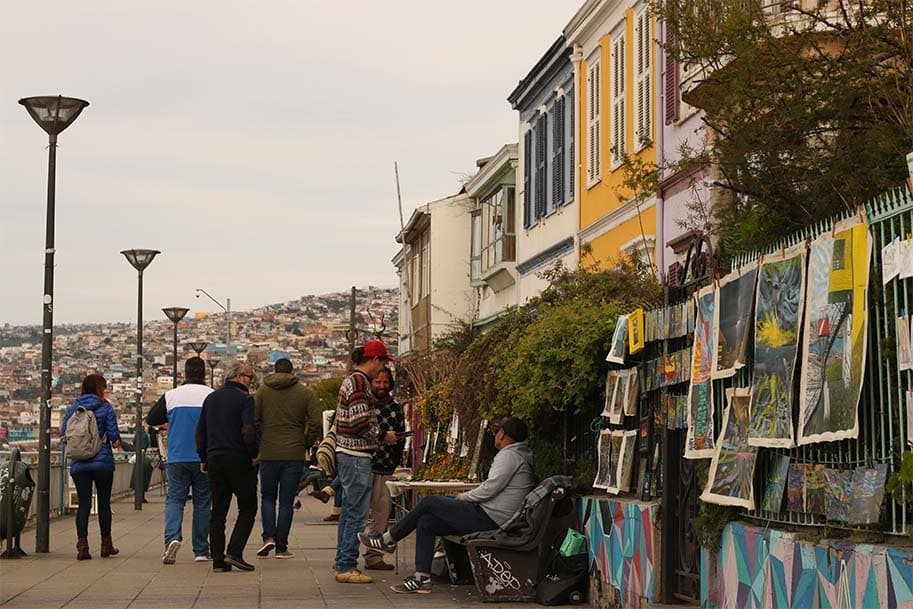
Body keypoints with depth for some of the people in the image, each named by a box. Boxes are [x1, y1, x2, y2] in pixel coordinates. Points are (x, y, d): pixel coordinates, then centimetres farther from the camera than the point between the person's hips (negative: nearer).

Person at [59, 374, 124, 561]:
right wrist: (116, 442, 14)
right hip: (103, 462, -2)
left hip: (79, 464, 2)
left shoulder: (73, 407, 5)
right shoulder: (105, 407, -4)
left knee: (83, 504, 3)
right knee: (104, 502, 10)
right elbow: (113, 434, -9)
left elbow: (63, 434, 4)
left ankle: (82, 545, -7)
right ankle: (106, 544, 18)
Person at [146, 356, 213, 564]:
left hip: (177, 458, 1)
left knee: (175, 498, 7)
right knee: (202, 502, 8)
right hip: (204, 459, -1)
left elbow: (151, 419, 8)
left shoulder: (171, 395, 1)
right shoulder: (212, 395, -6)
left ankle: (172, 537, -18)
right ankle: (201, 551, 11)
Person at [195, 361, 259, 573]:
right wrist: (253, 454, -8)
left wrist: (203, 458, 19)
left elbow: (200, 432, 15)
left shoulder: (211, 398, 14)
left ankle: (218, 559, 5)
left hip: (215, 460, 6)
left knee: (218, 512, 8)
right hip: (239, 460, -6)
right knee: (247, 508, 4)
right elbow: (248, 430, -20)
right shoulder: (244, 399, -8)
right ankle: (234, 552, -9)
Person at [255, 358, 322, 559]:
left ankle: (269, 537, -3)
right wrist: (305, 445, 10)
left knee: (267, 497, 15)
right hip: (295, 455, 0)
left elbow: (253, 421, -2)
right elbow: (315, 424, -3)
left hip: (268, 454, 0)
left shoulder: (262, 392, 2)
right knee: (286, 501, 6)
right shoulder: (305, 393, 2)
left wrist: (258, 445, 10)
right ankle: (281, 547, 6)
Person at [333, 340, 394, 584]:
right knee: (357, 512, -8)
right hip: (356, 456, -11)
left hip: (347, 454, 11)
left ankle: (342, 560, 27)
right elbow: (360, 420, -23)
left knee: (349, 509, 18)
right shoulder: (360, 381, -16)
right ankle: (346, 567, -6)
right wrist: (381, 435, -9)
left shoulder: (351, 380, 16)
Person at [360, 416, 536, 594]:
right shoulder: (522, 455, 20)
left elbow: (490, 488, -20)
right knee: (425, 522, 7)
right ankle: (422, 578, 3)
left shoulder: (509, 455, -13)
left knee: (429, 502, -2)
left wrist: (463, 497, -3)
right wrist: (468, 496, 16)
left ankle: (388, 540, 11)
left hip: (487, 518, -10)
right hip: (492, 521, 10)